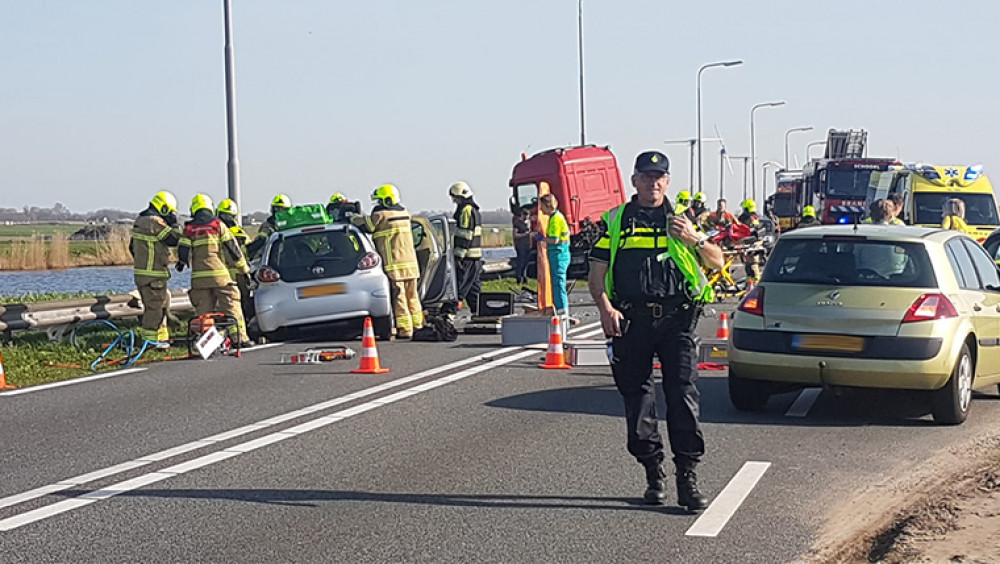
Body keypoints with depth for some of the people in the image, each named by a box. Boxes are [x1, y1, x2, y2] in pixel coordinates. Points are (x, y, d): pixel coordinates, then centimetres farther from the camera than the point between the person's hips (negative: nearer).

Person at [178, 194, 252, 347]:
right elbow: (232, 248, 3)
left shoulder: (189, 229, 6)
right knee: (231, 306, 0)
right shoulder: (218, 225, 2)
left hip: (199, 277, 2)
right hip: (219, 274, -2)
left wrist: (184, 262, 26)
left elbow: (182, 254, 3)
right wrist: (244, 267, 12)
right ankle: (240, 337, -6)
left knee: (203, 310, 6)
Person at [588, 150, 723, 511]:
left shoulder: (681, 219, 15)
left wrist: (695, 239, -6)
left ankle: (687, 478, -7)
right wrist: (605, 307, -9)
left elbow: (717, 263, 13)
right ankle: (654, 474, 15)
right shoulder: (616, 221, 13)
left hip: (677, 319, -1)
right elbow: (596, 276, 9)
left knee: (683, 395, -9)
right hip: (631, 321, 1)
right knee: (637, 398, 3)